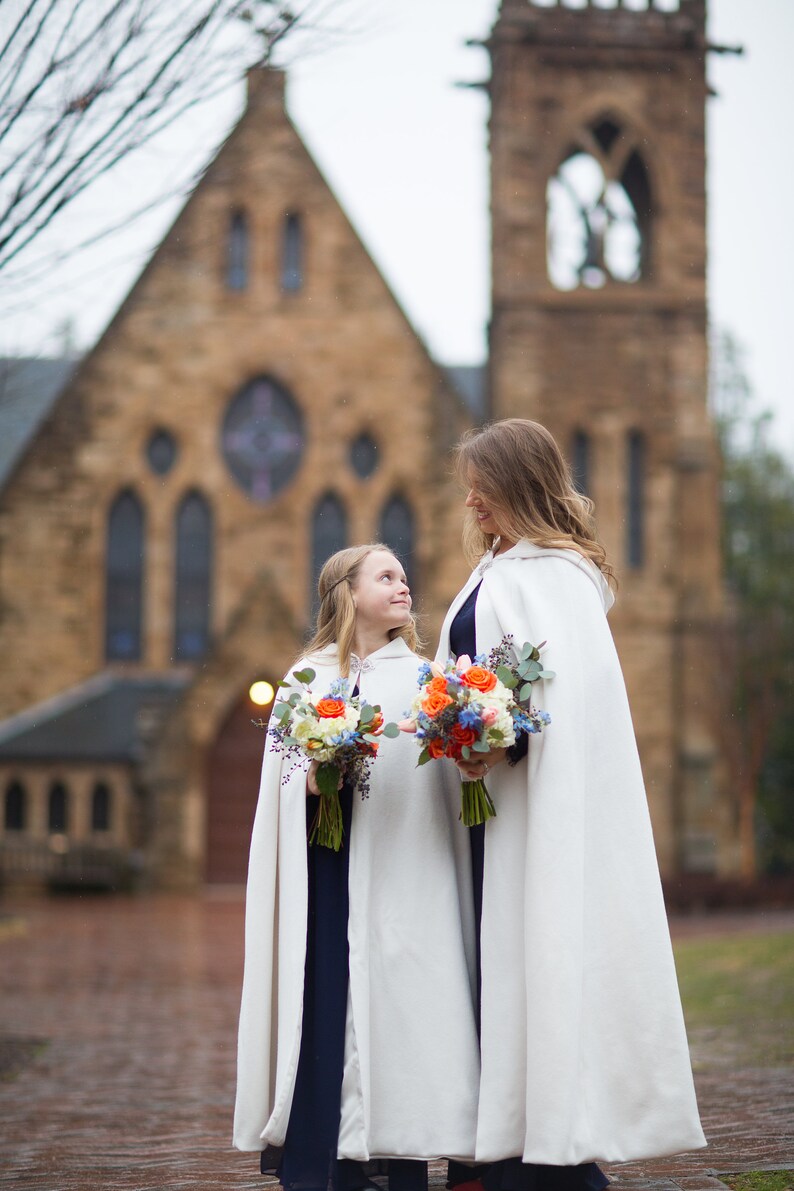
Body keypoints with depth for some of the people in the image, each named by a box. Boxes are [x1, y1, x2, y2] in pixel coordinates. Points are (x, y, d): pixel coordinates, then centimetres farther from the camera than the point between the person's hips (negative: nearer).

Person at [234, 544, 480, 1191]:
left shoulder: (423, 679, 11)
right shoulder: (309, 678, 12)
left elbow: (446, 772, 1)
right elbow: (283, 771, 8)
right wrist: (312, 779, -12)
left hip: (399, 876, 0)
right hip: (324, 872, 0)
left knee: (395, 1003, -4)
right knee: (324, 1005, -3)